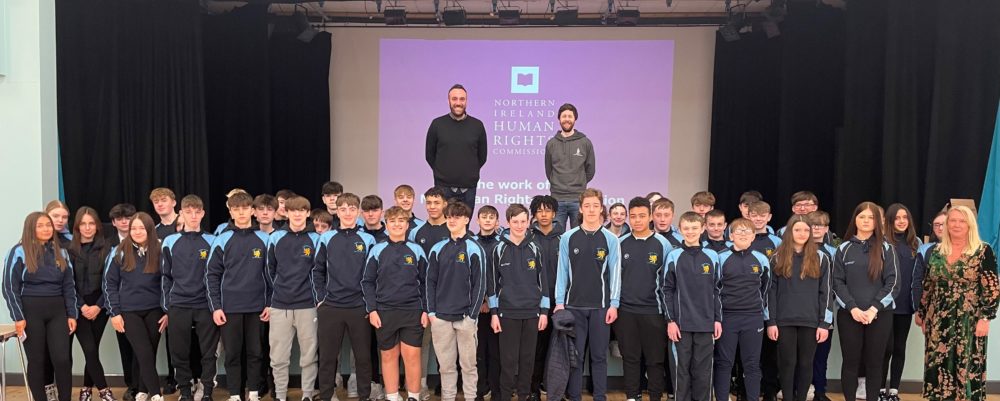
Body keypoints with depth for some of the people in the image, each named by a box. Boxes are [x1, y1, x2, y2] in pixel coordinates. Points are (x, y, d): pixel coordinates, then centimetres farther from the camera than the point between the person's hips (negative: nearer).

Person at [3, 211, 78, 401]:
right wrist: (18, 317, -11)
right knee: (36, 360, 4)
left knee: (62, 359, -3)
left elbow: (69, 286, 12)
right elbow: (10, 288, -5)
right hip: (31, 311, -3)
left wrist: (72, 314, 5)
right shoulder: (18, 252, -3)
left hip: (57, 311, 3)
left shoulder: (61, 252, 10)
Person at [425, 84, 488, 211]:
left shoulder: (477, 125, 1)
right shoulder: (437, 124, 0)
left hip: (468, 187, 1)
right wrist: (442, 173, 10)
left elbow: (482, 156, 10)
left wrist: (470, 173, 10)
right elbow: (429, 154, 8)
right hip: (443, 187, -1)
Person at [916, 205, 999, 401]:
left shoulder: (983, 251, -4)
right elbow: (927, 286, 15)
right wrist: (921, 313, 14)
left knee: (968, 368, -1)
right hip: (939, 322, 4)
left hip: (969, 322, -4)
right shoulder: (936, 252, 9)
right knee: (938, 368, 6)